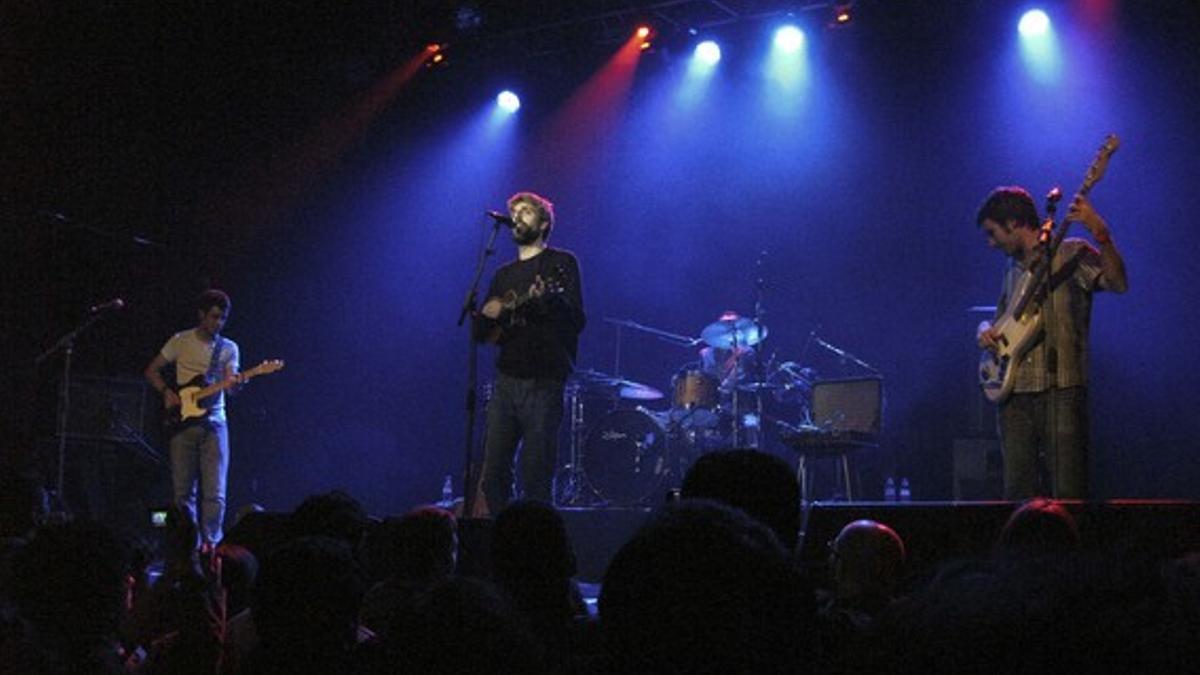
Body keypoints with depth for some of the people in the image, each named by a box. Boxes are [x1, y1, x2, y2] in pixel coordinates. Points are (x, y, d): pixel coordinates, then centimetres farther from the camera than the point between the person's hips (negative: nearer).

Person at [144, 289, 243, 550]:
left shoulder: (229, 348, 8)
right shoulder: (181, 341, 4)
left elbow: (230, 383, -2)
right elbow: (152, 370, 9)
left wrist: (237, 382, -25)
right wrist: (167, 392, -7)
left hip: (214, 423, 1)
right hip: (184, 422, 0)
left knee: (214, 492, -7)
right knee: (183, 490, 1)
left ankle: (210, 543, -3)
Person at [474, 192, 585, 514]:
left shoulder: (560, 263, 2)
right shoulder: (504, 275, 20)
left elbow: (577, 320, -8)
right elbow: (480, 332, 19)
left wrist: (548, 299, -27)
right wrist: (488, 315, -3)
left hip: (543, 383, -6)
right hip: (506, 381, 6)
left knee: (535, 479, -7)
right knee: (492, 475, 3)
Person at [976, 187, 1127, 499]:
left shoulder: (1070, 253, -2)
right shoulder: (1015, 268, 21)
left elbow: (1117, 283, -18)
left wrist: (1101, 234, -32)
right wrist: (986, 330, 9)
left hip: (1061, 391, -7)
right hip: (1015, 394, 7)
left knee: (1067, 496, -9)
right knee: (1018, 495, 5)